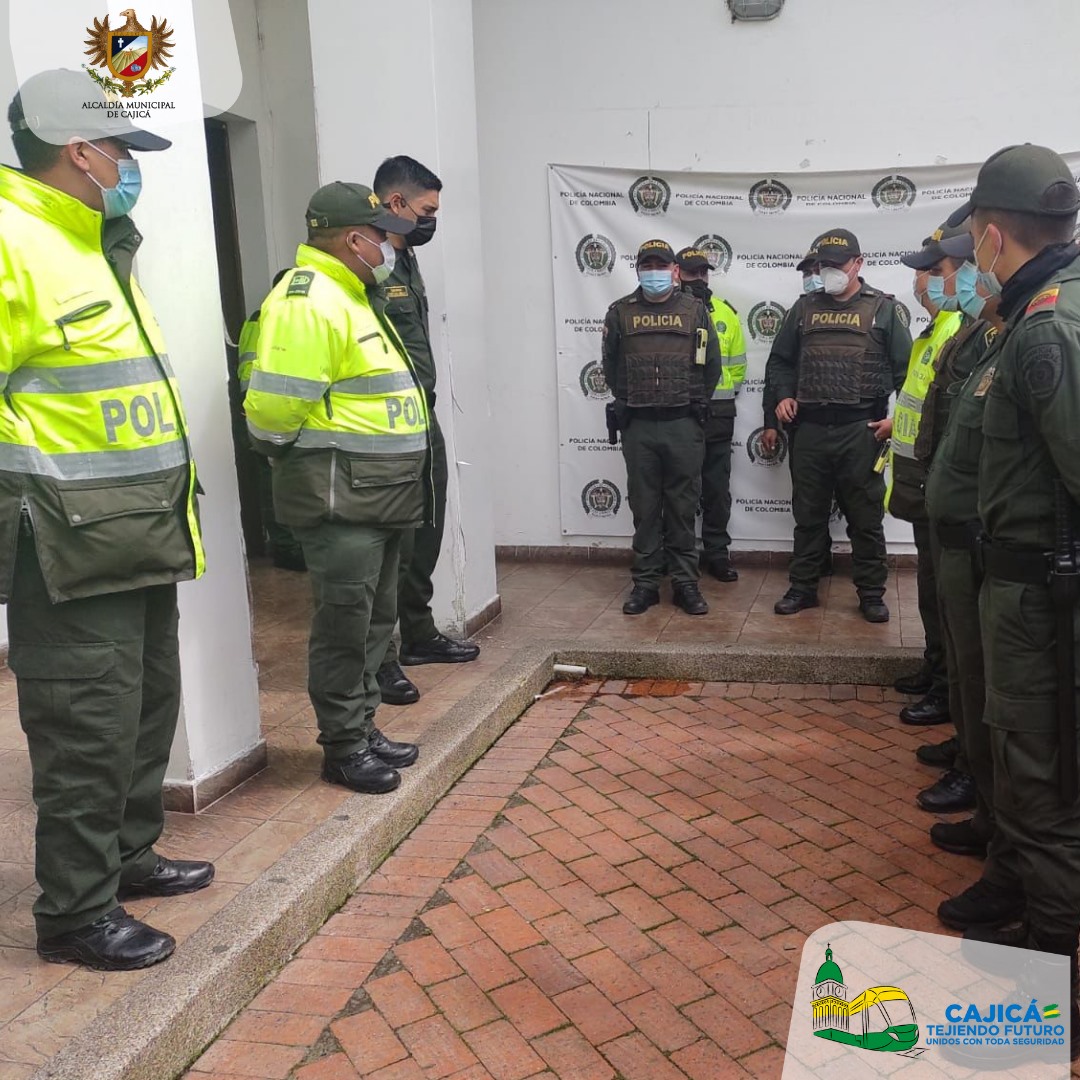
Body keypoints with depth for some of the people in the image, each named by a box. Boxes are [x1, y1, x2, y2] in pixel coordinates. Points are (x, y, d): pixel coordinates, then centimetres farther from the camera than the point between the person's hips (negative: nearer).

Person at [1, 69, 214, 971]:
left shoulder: (93, 247, 18)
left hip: (141, 534, 10)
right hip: (72, 543, -10)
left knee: (147, 704, 19)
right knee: (88, 728, -1)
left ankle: (128, 854, 36)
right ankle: (76, 911, 14)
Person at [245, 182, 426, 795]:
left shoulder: (352, 297, 18)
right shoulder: (309, 299, -16)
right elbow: (275, 407, -23)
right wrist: (312, 453, -5)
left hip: (380, 495, 10)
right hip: (339, 497, -10)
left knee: (375, 619, 16)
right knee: (345, 624, 0)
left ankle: (364, 728, 29)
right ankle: (344, 748, 13)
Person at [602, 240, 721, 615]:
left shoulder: (695, 310, 5)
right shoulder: (621, 312, 6)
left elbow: (712, 365, 10)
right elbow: (611, 366, 14)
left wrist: (695, 402, 10)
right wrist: (629, 402, 11)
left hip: (684, 425, -1)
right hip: (638, 427, 1)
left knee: (683, 507, 4)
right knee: (644, 507, 5)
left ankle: (685, 583, 12)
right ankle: (645, 583, 14)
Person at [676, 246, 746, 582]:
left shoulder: (726, 313, 9)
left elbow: (738, 363, 14)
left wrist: (725, 396, 9)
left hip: (717, 413, 3)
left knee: (717, 488, 8)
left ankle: (717, 552, 18)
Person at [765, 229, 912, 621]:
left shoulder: (884, 308, 4)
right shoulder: (805, 307, 12)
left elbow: (905, 368, 2)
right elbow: (780, 360, 19)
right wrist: (783, 395, 2)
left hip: (860, 429, -3)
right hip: (810, 428, 3)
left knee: (865, 517, 4)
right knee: (808, 514, 10)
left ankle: (871, 593, 15)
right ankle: (802, 587, 21)